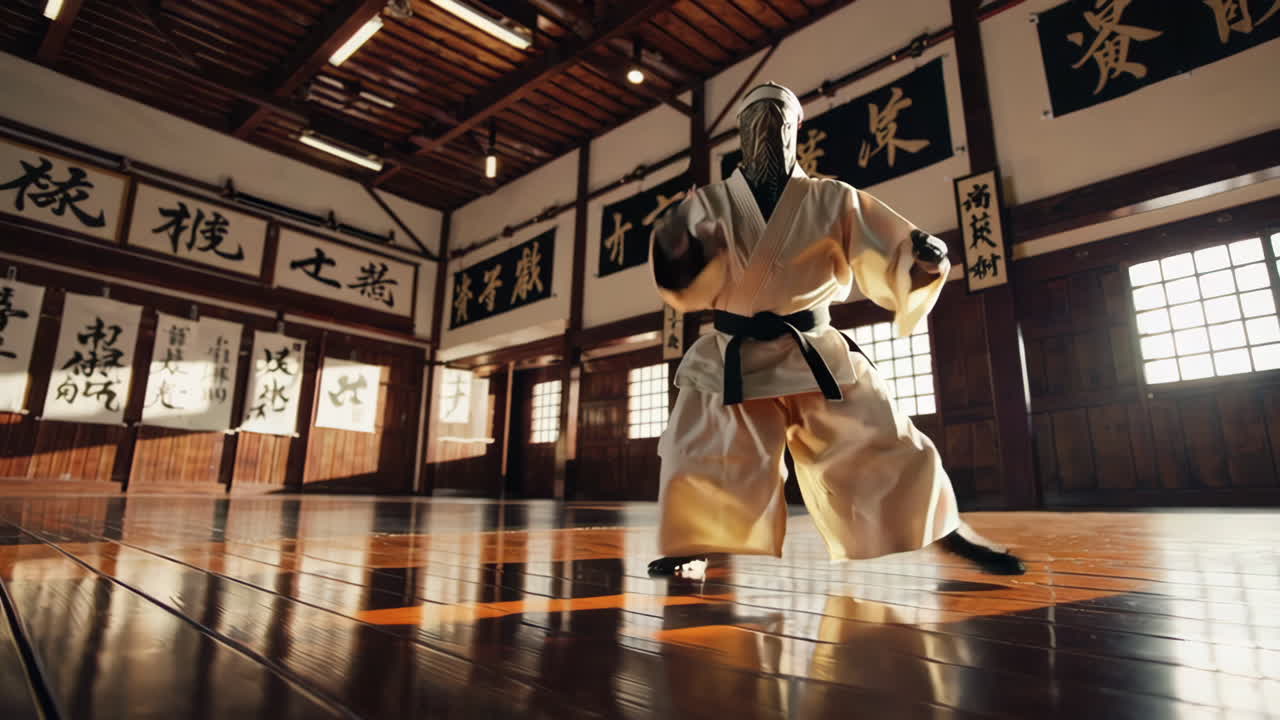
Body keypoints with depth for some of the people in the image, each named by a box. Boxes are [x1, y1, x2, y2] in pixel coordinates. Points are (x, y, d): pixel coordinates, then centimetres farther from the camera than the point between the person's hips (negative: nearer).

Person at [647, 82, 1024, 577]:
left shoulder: (832, 200, 3)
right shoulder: (709, 204, 4)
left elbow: (888, 262, -1)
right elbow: (692, 288, -3)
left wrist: (922, 259, -23)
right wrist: (676, 256, -25)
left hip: (815, 357, 1)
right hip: (733, 360, 0)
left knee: (890, 452, 0)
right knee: (697, 456, -6)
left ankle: (956, 536, 23)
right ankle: (692, 551, 20)